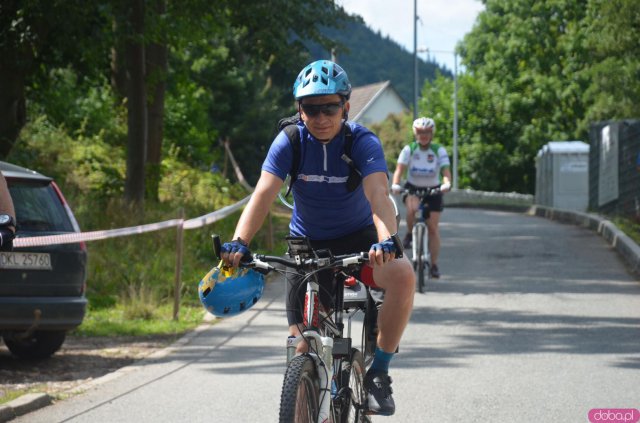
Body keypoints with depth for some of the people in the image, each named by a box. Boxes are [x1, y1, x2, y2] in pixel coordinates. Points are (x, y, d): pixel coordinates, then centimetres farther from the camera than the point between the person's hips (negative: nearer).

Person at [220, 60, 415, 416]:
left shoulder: (363, 142, -18)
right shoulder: (290, 142, -15)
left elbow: (378, 193, -35)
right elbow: (264, 193, -27)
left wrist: (387, 239, -54)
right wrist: (240, 242, -44)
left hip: (357, 239, -1)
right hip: (308, 244, 2)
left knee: (402, 275, -33)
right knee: (305, 348, -7)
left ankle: (378, 372, -19)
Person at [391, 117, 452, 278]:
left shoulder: (439, 151, -10)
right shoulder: (409, 149, -10)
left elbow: (446, 171, -20)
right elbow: (399, 169, -19)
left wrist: (446, 184, -41)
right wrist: (395, 184, -38)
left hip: (433, 191, 0)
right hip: (412, 188, 0)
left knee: (433, 228, -4)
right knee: (412, 206, -35)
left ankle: (434, 265, 2)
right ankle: (409, 234, -9)